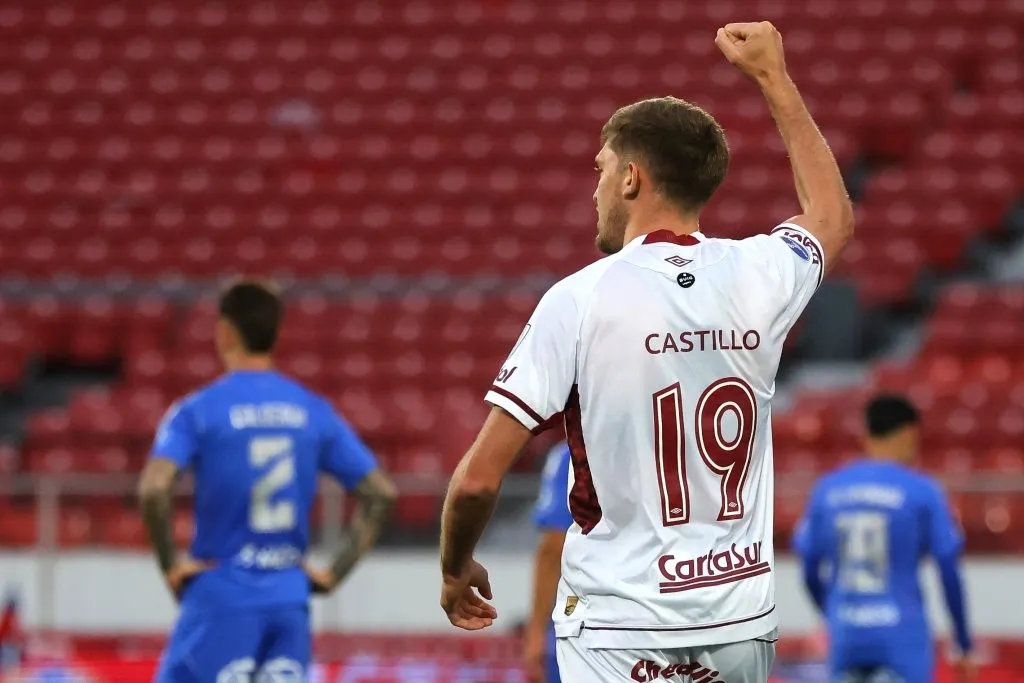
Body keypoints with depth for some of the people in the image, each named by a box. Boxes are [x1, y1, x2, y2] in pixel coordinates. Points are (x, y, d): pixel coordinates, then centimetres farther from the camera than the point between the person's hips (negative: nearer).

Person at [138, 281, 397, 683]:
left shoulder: (198, 410, -6)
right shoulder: (314, 411, 7)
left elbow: (153, 490, -21)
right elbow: (380, 494, 5)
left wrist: (170, 565, -9)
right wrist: (336, 572, 7)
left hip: (221, 595, -4)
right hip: (290, 600, 4)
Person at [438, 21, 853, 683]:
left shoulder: (581, 299, -11)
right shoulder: (758, 276, 1)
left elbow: (480, 477, -12)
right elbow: (835, 216, 28)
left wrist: (456, 569, 8)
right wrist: (774, 77, 35)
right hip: (742, 624, 4)